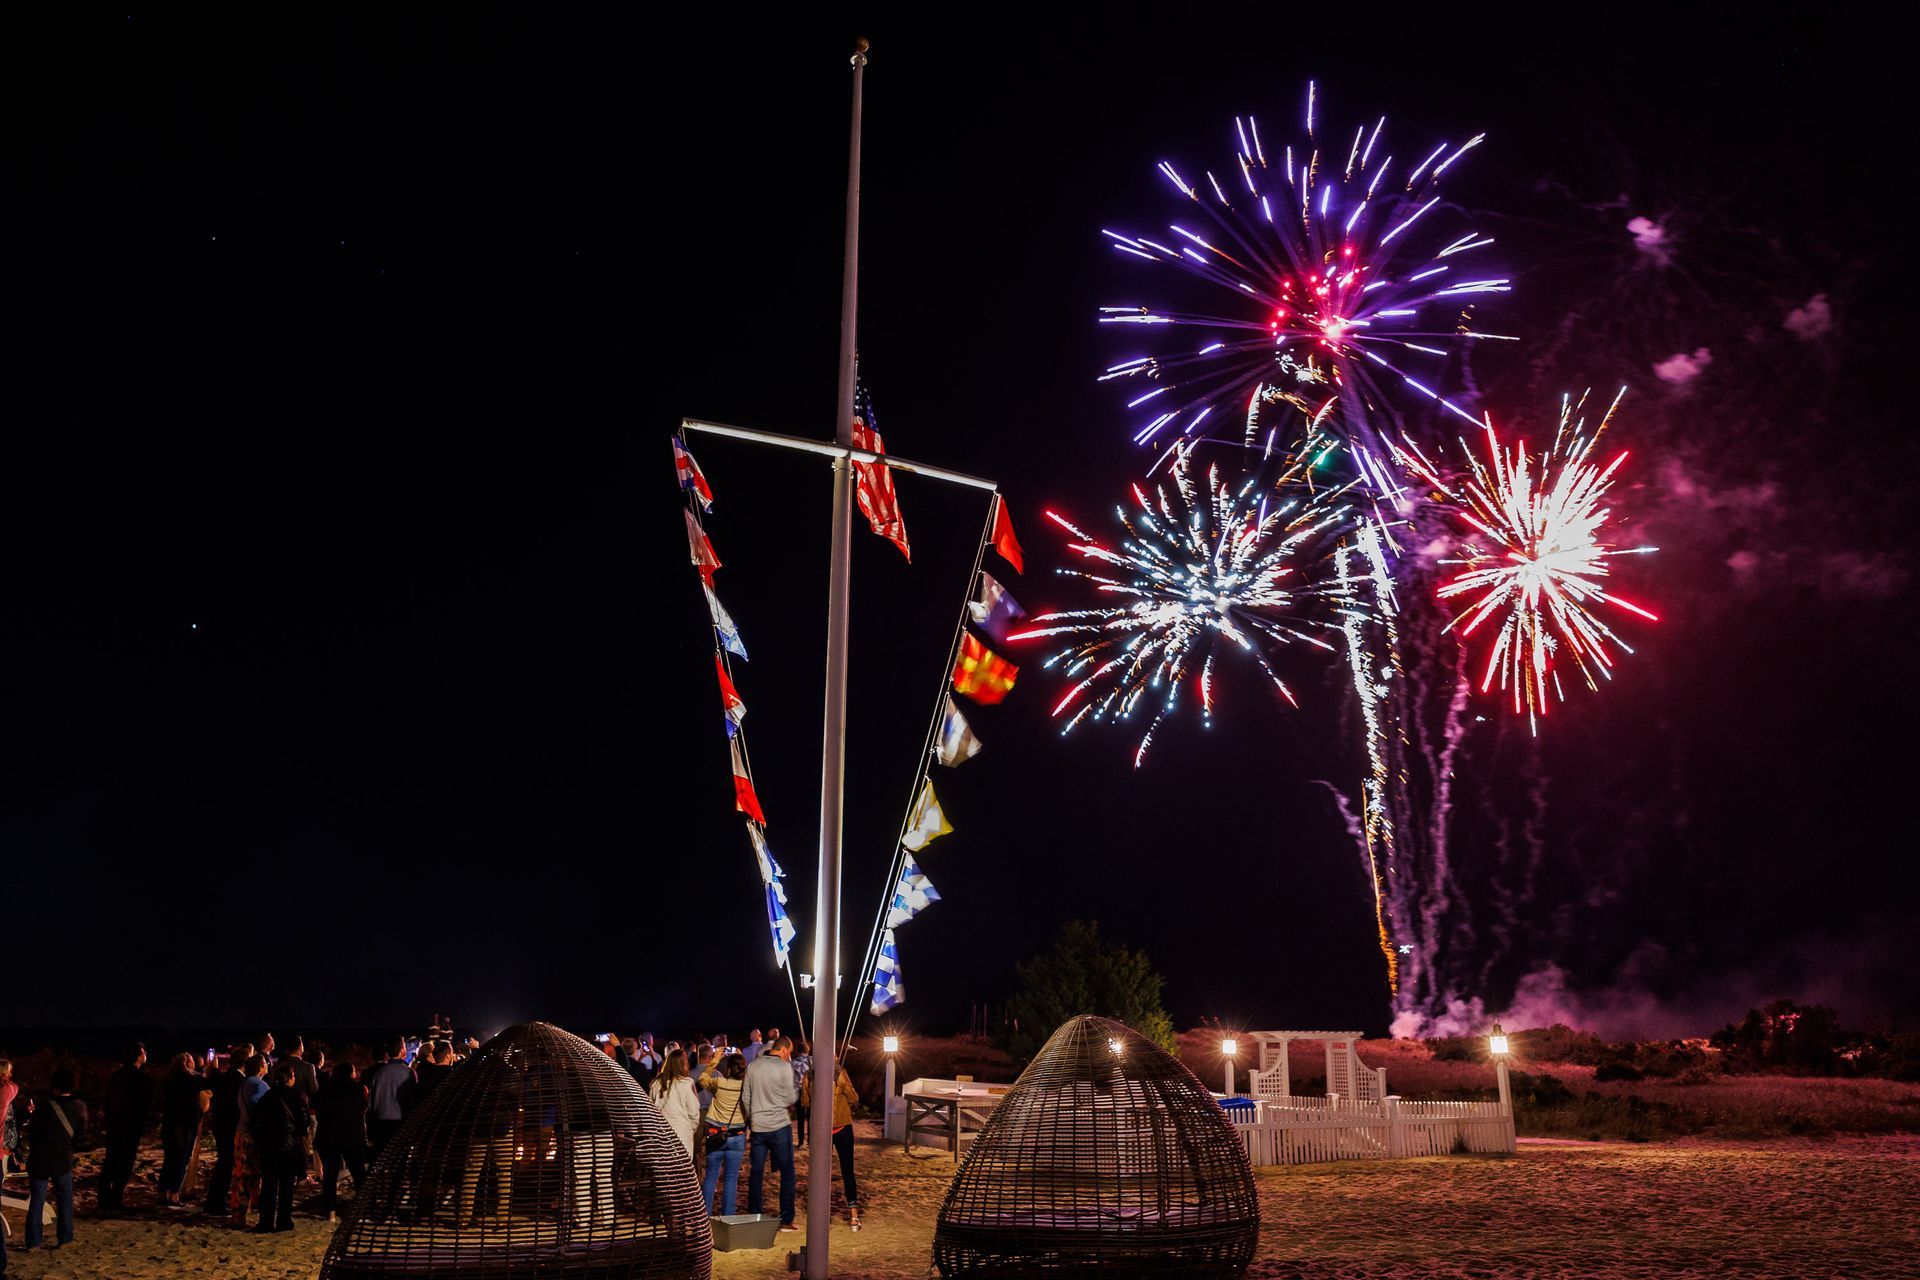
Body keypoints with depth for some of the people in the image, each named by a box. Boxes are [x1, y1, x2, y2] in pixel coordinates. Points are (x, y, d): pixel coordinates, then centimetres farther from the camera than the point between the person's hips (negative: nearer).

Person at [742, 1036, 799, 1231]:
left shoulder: (752, 1066, 5)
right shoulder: (784, 1067, -10)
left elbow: (745, 1097, 9)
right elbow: (790, 1099, -7)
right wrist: (797, 1090, 13)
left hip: (757, 1126, 5)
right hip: (780, 1125, -4)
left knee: (756, 1171, 13)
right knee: (787, 1172, 4)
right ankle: (786, 1219, 3)